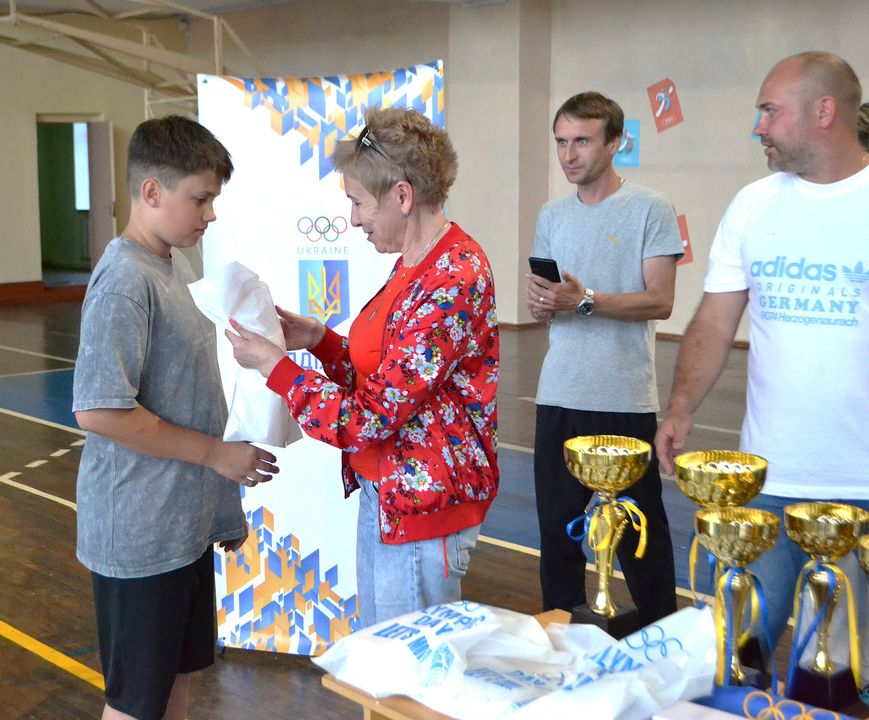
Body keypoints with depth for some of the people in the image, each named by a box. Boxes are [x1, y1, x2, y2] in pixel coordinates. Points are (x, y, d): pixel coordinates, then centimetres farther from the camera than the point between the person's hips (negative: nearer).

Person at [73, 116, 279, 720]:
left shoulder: (177, 265, 9)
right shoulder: (126, 280, -19)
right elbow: (99, 410, -26)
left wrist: (225, 504, 17)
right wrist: (215, 453, -18)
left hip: (188, 524, 9)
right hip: (140, 534, -9)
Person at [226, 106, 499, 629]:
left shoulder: (452, 283, -25)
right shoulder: (415, 265, 7)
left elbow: (367, 420, -25)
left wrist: (273, 364, -16)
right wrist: (319, 339, 1)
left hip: (420, 510, -10)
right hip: (384, 496, 10)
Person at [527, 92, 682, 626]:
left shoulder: (650, 210, -3)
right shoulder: (552, 216, 14)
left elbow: (660, 302, -9)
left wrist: (585, 300, -21)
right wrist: (541, 304, -6)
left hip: (626, 401, -5)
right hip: (559, 398, 5)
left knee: (638, 530, 3)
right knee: (557, 522, 10)